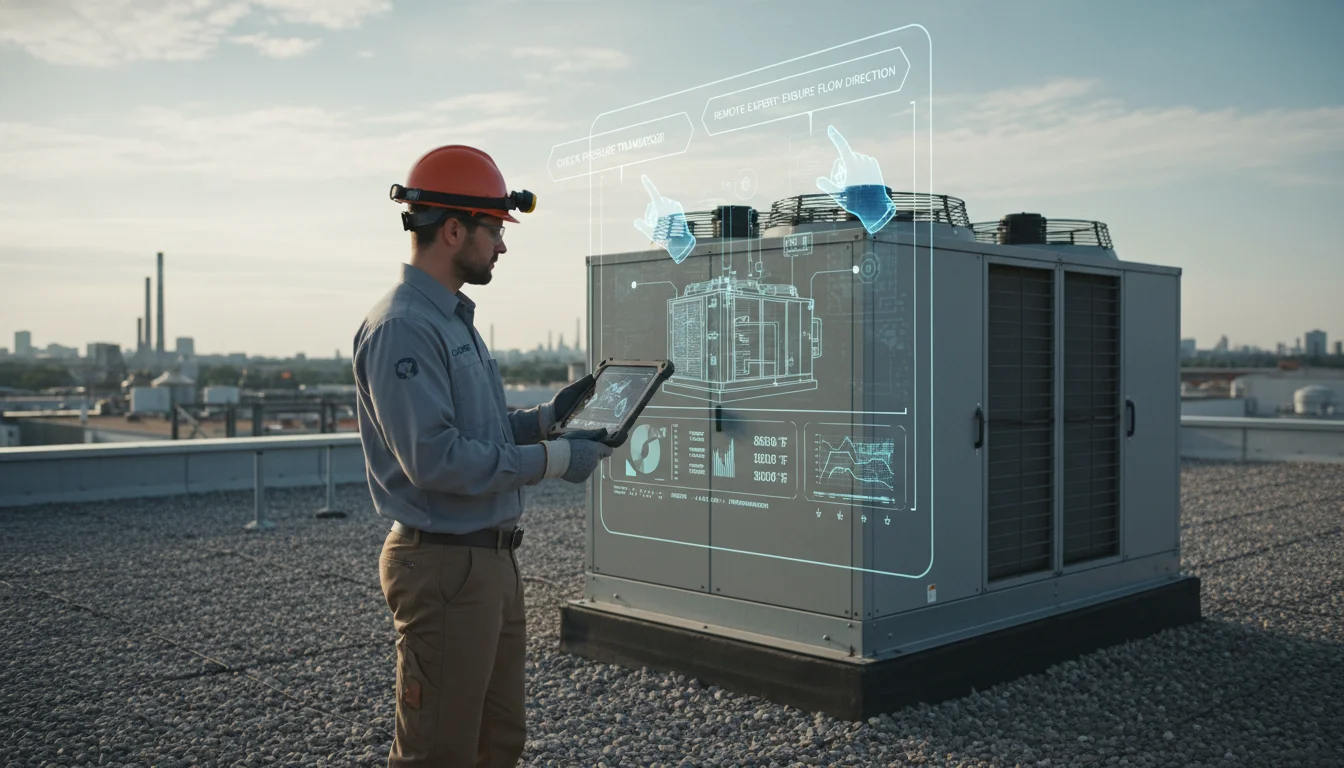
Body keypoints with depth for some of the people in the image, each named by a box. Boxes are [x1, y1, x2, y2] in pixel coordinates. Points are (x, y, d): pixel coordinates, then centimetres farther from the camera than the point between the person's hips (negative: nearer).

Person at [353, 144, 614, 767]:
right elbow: (435, 459, -25)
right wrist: (553, 460, -19)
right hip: (444, 565, -10)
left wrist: (548, 416, 8)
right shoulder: (401, 328, -18)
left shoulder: (455, 320, 15)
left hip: (492, 560, 10)